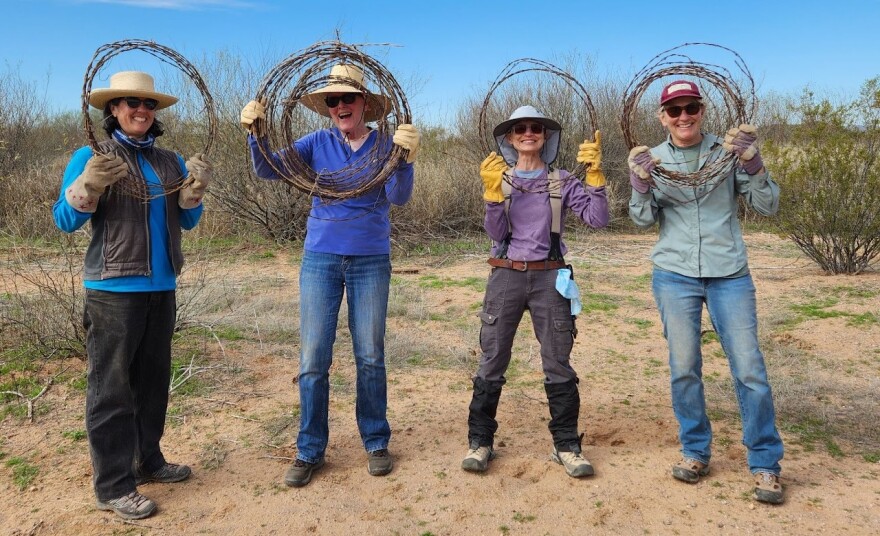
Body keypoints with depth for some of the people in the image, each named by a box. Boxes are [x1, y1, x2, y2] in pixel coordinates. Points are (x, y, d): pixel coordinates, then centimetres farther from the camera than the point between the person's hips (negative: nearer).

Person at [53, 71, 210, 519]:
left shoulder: (170, 161, 11)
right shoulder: (92, 156, -3)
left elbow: (188, 221, 11)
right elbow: (65, 220, -5)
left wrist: (195, 189, -7)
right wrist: (88, 187, -22)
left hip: (161, 287, 6)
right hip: (114, 289, -6)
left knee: (153, 379, 15)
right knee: (112, 387, -1)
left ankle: (148, 459, 29)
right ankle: (113, 486, 6)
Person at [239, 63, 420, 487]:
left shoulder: (386, 145, 0)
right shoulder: (318, 143, 3)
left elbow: (399, 197, -15)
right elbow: (269, 169, -8)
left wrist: (405, 160, -33)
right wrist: (256, 134, -26)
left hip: (371, 261, -1)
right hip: (320, 258, 1)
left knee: (370, 357, 7)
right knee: (313, 359, 1)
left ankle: (376, 443, 22)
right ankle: (309, 452, 14)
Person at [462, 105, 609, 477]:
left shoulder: (561, 181, 6)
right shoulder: (499, 178, 7)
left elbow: (598, 218, -6)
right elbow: (496, 234, -4)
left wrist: (595, 173, -14)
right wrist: (493, 192, -16)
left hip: (549, 278, 0)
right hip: (506, 277, 0)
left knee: (558, 364, 4)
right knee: (492, 362, 3)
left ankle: (566, 445, 17)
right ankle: (479, 442, 16)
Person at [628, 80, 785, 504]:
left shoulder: (727, 151, 2)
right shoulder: (653, 159, 5)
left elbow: (768, 206, -2)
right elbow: (643, 219, -2)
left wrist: (751, 163, -17)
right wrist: (640, 182, -19)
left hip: (729, 275, -1)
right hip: (675, 277, 1)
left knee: (749, 368, -3)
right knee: (684, 368, 4)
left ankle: (765, 464, 11)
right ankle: (695, 452, 21)